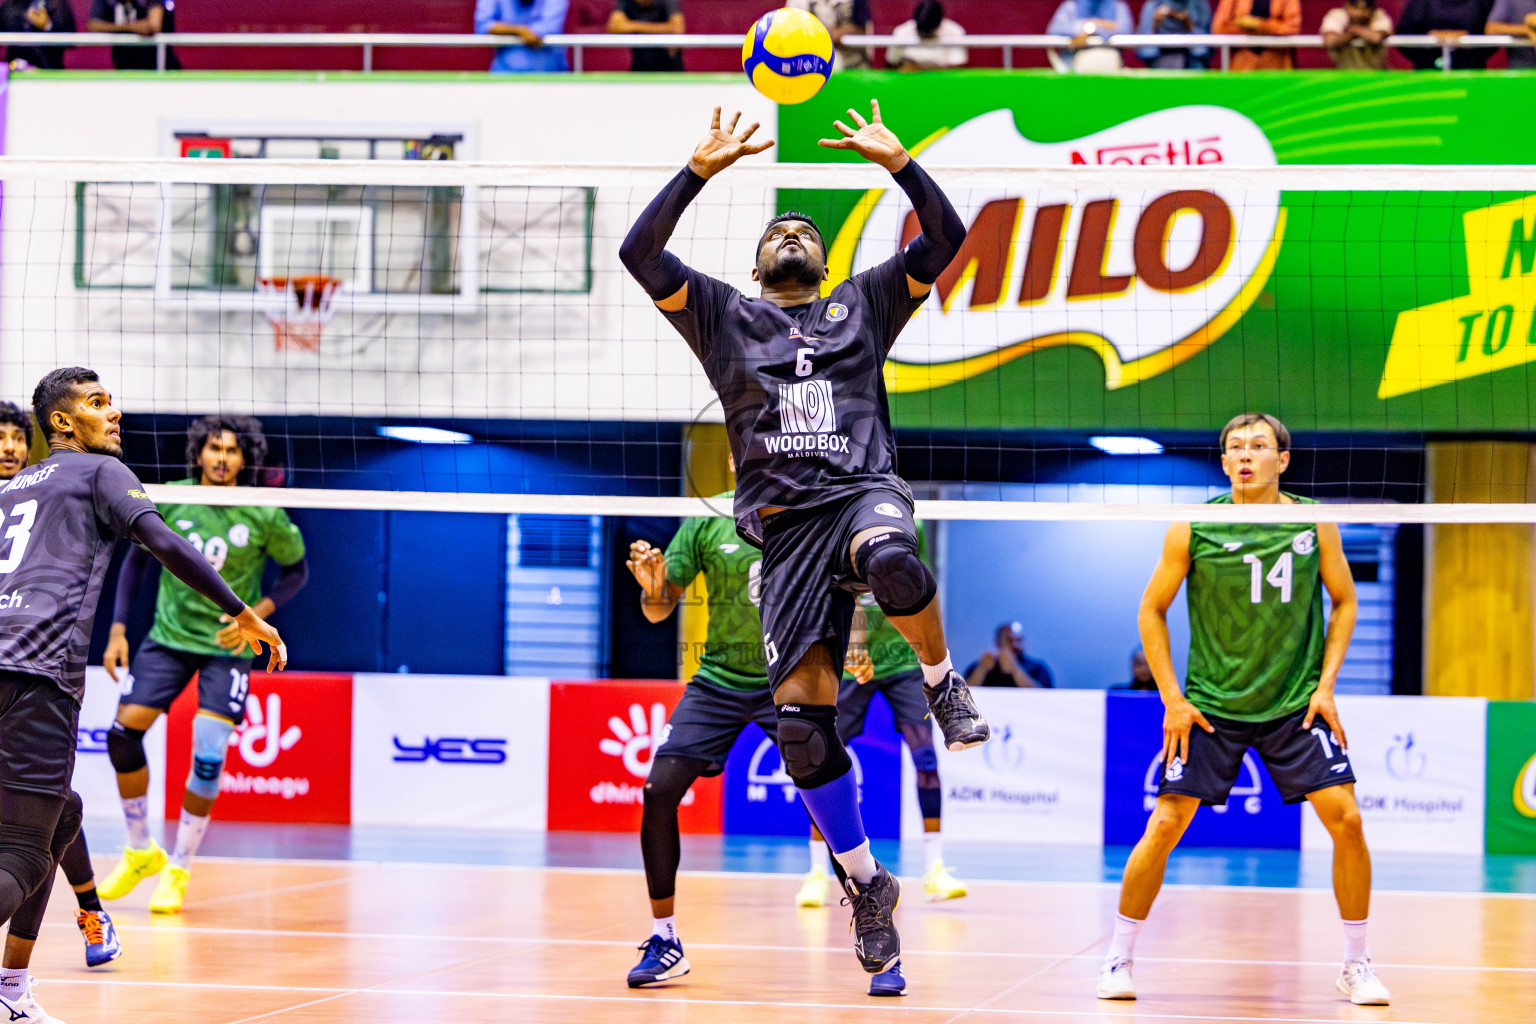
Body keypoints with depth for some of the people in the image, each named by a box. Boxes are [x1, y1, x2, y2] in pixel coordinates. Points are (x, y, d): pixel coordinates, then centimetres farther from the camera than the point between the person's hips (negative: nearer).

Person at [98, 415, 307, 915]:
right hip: (168, 636, 3)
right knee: (124, 731, -7)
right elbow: (137, 559, 8)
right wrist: (117, 630, 2)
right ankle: (140, 851, 14)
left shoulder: (264, 516, -12)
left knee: (208, 756, -15)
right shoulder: (167, 501, -6)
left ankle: (179, 869, 3)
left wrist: (257, 614, -12)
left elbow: (296, 570, 3)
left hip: (228, 645, -3)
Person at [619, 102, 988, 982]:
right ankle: (866, 881, 8)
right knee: (802, 721, -8)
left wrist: (898, 161, 3)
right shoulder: (723, 316, 20)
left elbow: (948, 239, 14)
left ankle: (942, 679, -11)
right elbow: (640, 253, 8)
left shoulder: (864, 305, 21)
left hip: (867, 491, -1)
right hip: (785, 521, 1)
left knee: (893, 565, -41)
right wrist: (700, 170, 0)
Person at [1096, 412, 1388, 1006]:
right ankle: (1118, 958, 9)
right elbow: (1151, 610, 2)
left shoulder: (1314, 523, -2)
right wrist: (1172, 698, -4)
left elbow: (1344, 602, 10)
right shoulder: (1193, 529, -7)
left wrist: (1325, 685, -1)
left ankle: (1356, 966, 5)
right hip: (1210, 706, -1)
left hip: (1296, 706, 1)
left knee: (1345, 819, -10)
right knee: (1165, 825, -8)